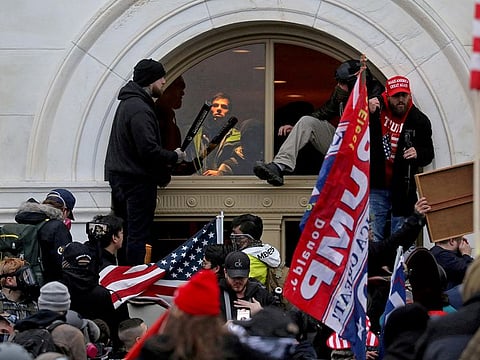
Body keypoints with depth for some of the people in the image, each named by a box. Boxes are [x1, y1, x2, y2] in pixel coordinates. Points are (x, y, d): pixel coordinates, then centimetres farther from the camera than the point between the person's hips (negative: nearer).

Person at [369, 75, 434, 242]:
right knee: (374, 236, 0)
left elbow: (429, 154, 6)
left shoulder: (419, 120, -1)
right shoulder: (376, 108, -2)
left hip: (402, 189, 0)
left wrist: (418, 154, -19)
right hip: (376, 186, 0)